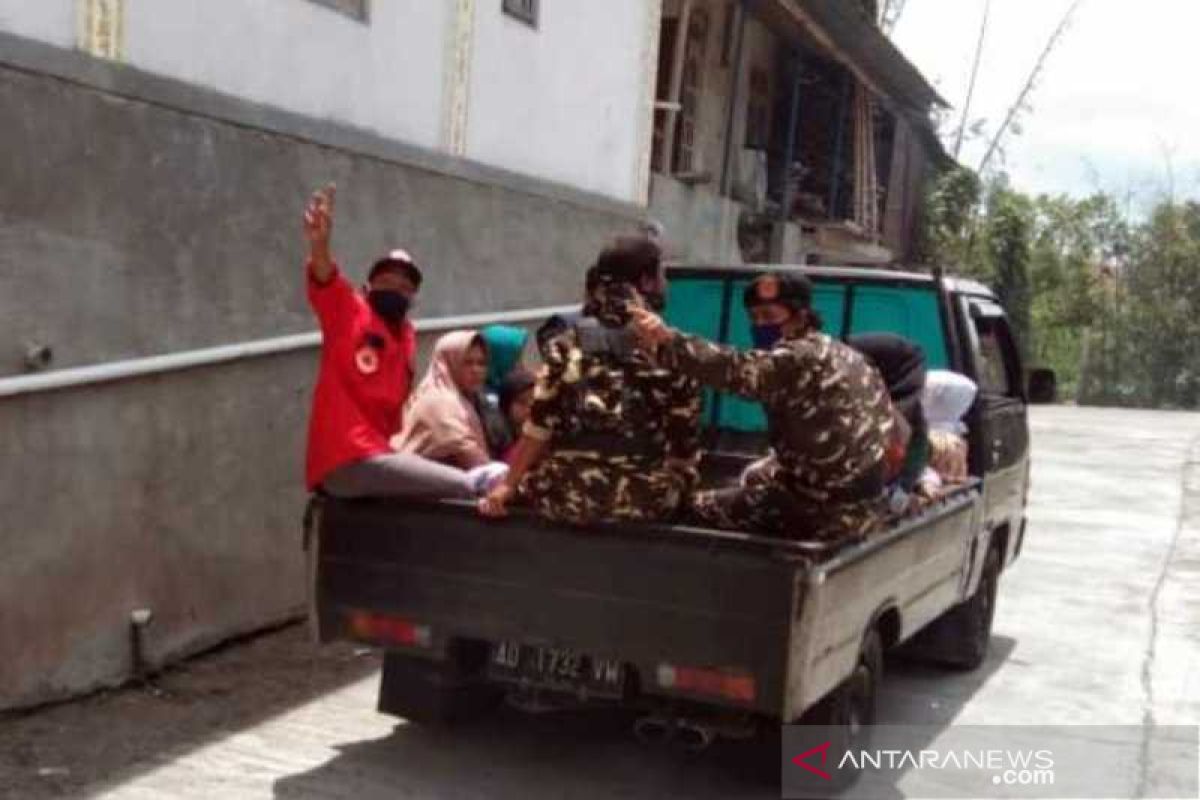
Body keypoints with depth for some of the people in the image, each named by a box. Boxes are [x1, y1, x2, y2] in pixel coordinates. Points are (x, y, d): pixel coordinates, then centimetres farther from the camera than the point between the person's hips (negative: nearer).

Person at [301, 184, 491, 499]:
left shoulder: (406, 338, 17)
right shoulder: (349, 311, 0)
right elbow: (325, 279, -21)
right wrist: (319, 245, -42)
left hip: (377, 456, 8)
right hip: (346, 462, -8)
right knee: (467, 487, -19)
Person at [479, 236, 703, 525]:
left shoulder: (568, 345, 0)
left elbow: (538, 428, -1)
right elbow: (685, 448, 1)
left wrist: (508, 486, 9)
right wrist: (678, 490, 18)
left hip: (569, 496, 1)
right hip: (644, 501, -1)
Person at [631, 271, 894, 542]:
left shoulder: (799, 358, -20)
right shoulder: (844, 356, 10)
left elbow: (736, 369, -39)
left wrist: (667, 342, -53)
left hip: (822, 511, -9)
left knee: (700, 507, 0)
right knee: (753, 479, 30)